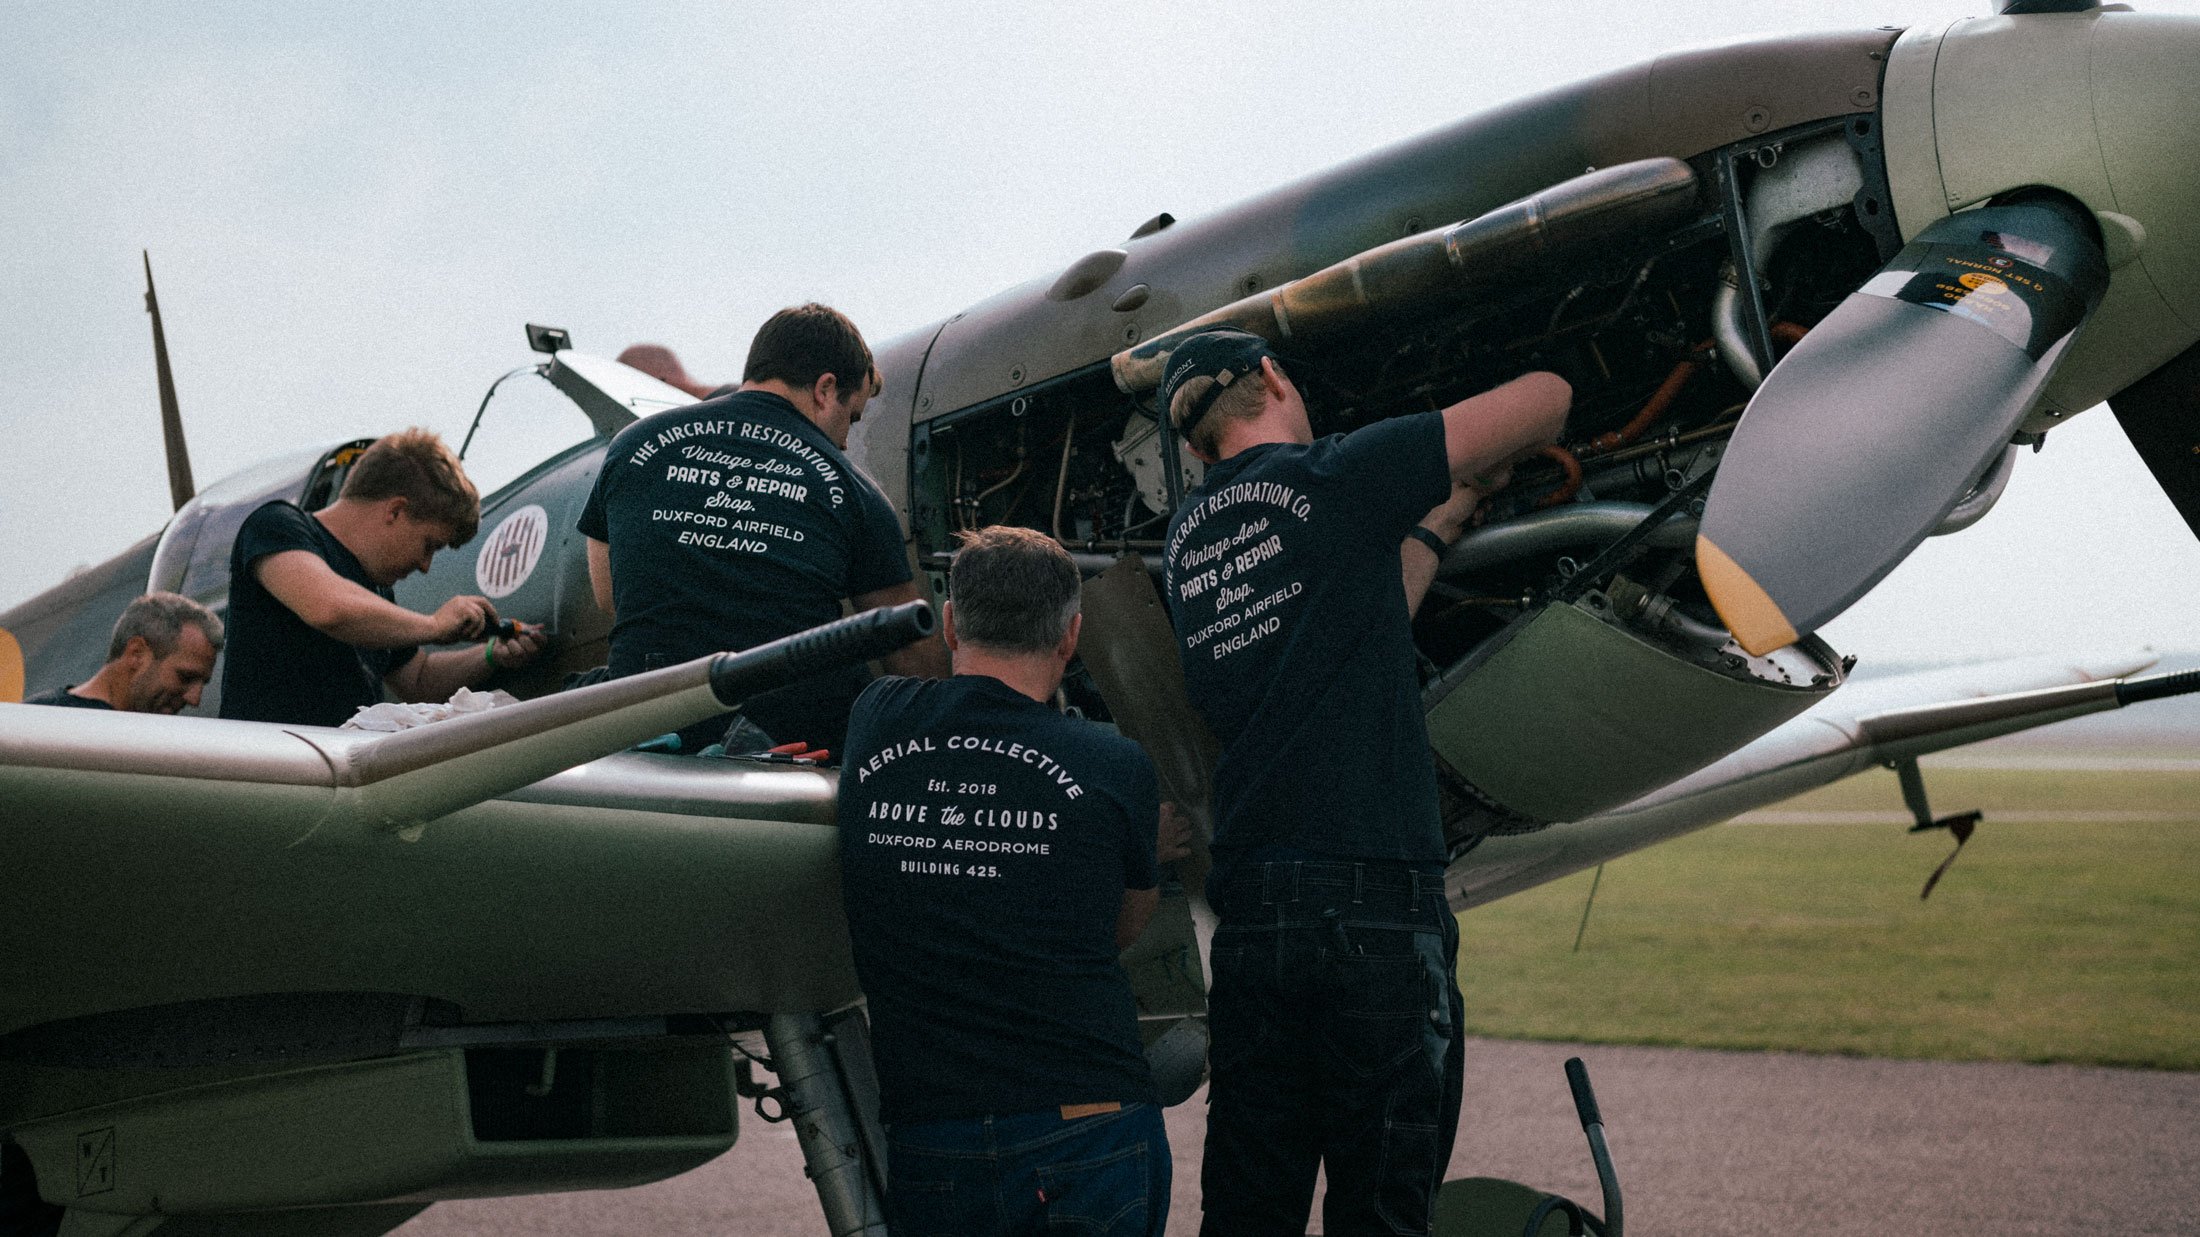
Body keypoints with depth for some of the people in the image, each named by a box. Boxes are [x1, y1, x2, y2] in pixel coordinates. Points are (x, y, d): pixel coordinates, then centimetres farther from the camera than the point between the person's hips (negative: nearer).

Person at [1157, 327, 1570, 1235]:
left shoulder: (1185, 537, 16)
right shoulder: (1335, 475, -2)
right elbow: (1547, 397, 4)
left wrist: (1441, 522, 28)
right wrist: (1480, 474, 24)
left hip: (1248, 911, 6)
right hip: (1375, 899, -6)